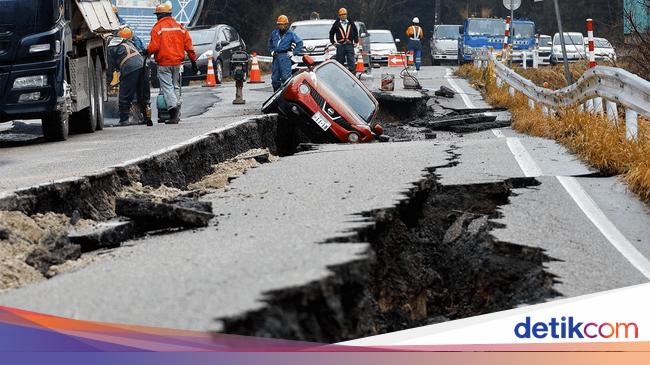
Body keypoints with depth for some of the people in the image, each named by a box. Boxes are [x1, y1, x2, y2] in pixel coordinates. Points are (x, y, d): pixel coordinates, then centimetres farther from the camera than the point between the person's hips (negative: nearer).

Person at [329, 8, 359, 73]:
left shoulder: (351, 23, 9)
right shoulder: (336, 24, 5)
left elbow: (356, 32, 18)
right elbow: (331, 33, 13)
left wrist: (356, 41, 10)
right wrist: (333, 42, 8)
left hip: (350, 45, 0)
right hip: (340, 45, 0)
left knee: (351, 60, -7)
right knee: (340, 61, 5)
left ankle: (352, 72, -8)